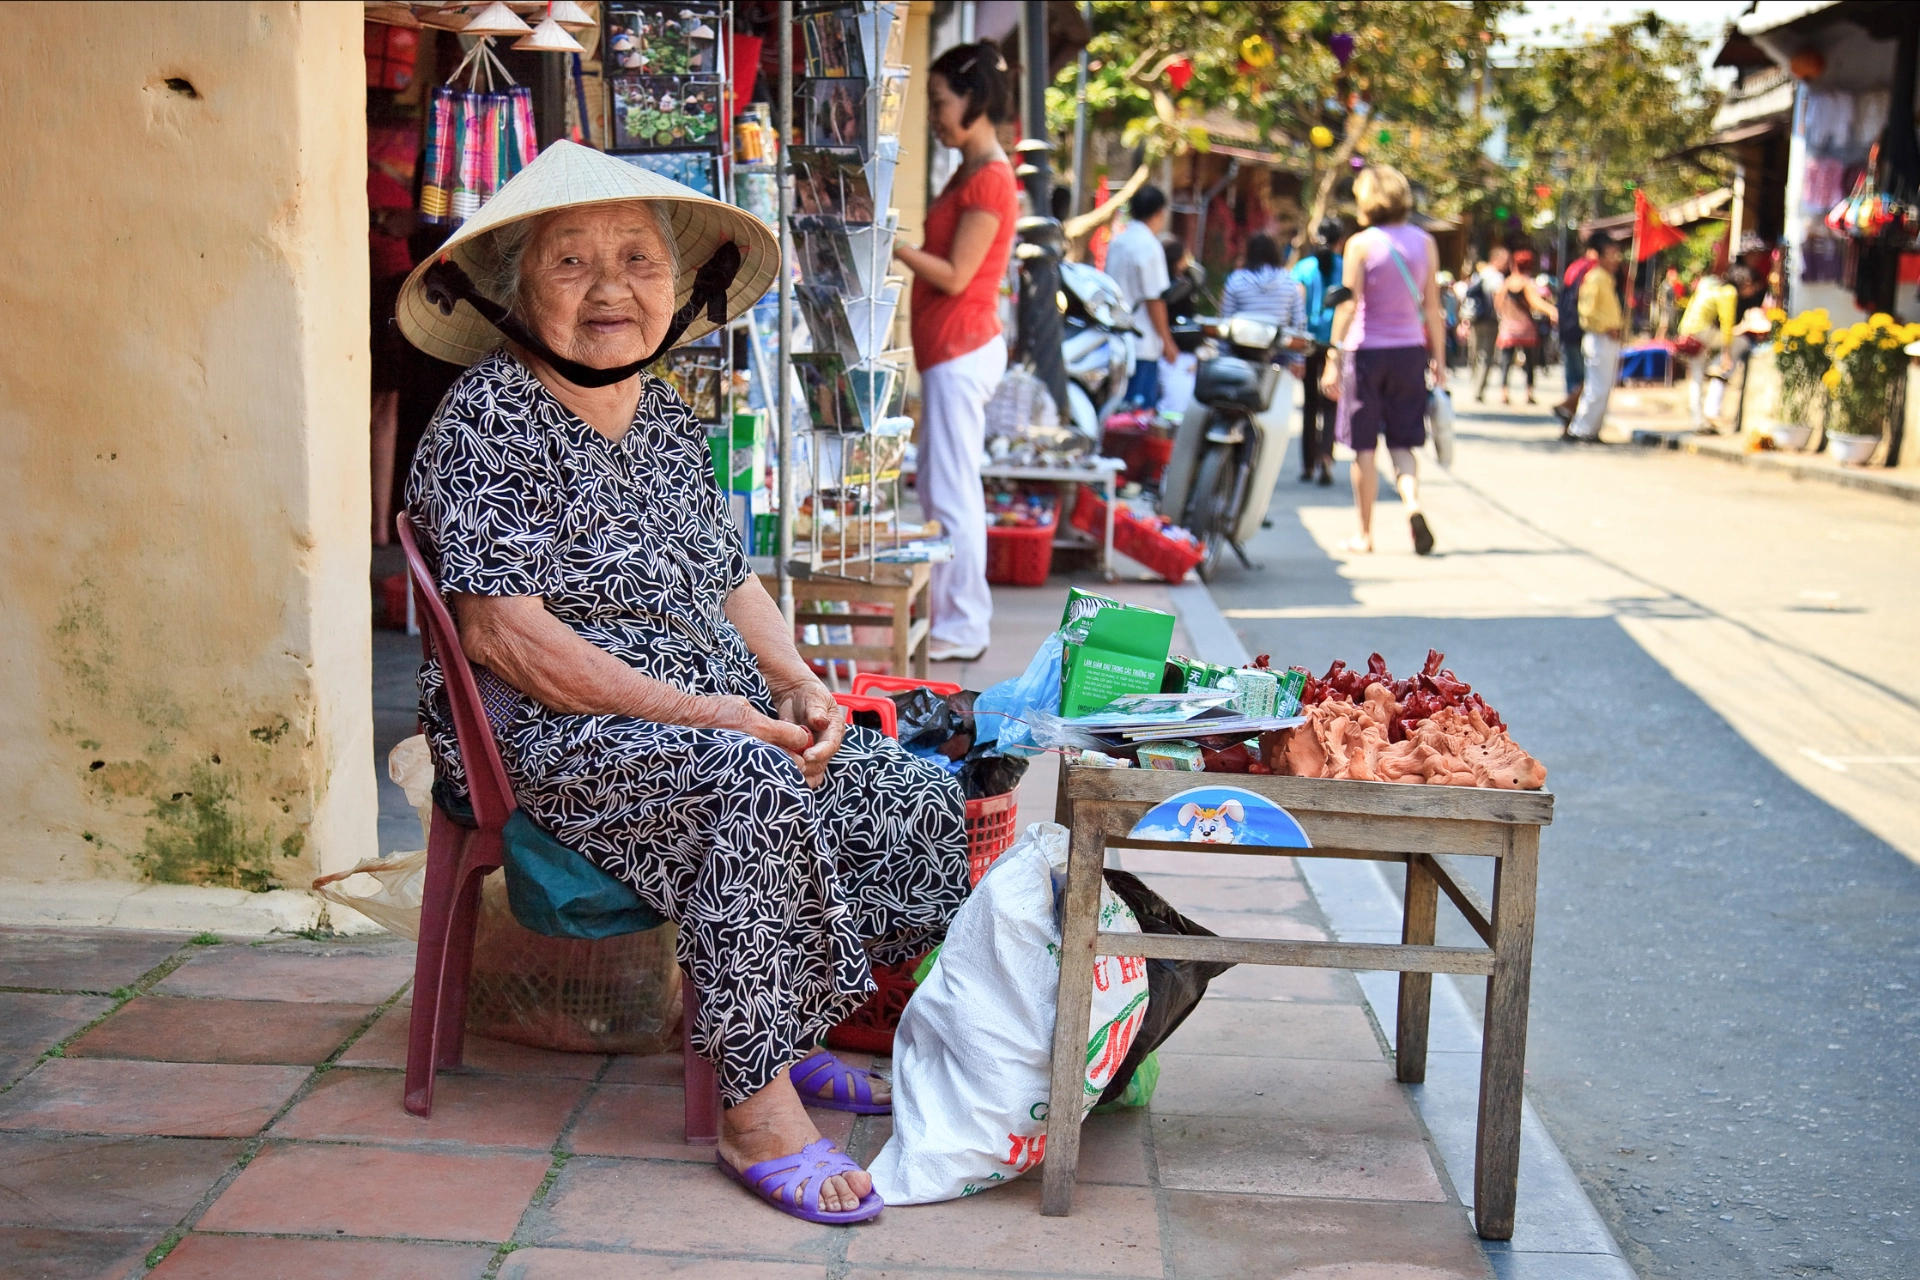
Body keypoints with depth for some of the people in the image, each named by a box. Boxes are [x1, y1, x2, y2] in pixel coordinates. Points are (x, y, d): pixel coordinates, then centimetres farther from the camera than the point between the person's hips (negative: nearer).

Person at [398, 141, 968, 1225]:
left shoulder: (669, 418, 13)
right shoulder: (490, 419, -12)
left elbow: (732, 581, 18)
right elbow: (504, 633, -20)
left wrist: (798, 684, -2)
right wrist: (696, 710, -23)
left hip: (719, 716, 8)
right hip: (548, 734, -8)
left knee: (918, 799, -3)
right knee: (754, 790, -34)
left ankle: (785, 1031, 10)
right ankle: (757, 1109, -26)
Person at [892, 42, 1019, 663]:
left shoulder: (989, 180, -15)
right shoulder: (970, 172, 16)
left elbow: (955, 276, -17)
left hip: (961, 350, -10)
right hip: (953, 349, 10)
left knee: (952, 493, -6)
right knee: (942, 489, 14)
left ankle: (963, 629, 1)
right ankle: (950, 612, 22)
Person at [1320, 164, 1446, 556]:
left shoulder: (1360, 245, -6)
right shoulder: (1425, 243, 5)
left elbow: (1349, 305, -9)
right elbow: (1432, 306, 5)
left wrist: (1333, 359, -6)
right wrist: (1438, 358, 11)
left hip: (1367, 350, -3)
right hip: (1410, 350, 3)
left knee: (1365, 447, 5)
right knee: (1402, 443, 11)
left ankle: (1365, 534, 9)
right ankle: (1413, 503, -16)